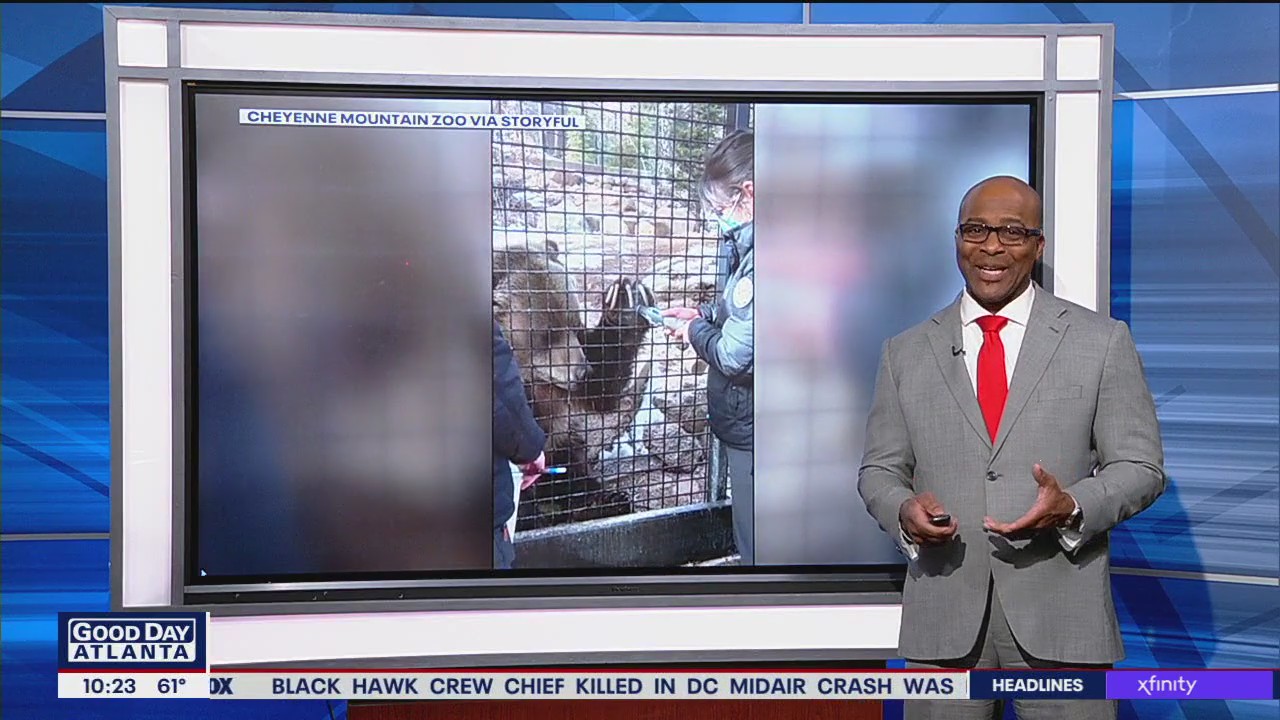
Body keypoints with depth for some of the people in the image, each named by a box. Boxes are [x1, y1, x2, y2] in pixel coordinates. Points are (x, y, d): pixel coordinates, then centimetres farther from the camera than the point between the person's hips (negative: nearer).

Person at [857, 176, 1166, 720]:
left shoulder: (1103, 342, 4)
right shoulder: (906, 353, 9)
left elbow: (1140, 466, 3)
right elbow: (879, 469, 11)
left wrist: (1072, 508, -16)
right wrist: (904, 510, -11)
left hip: (1063, 619, -1)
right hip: (942, 618, 2)